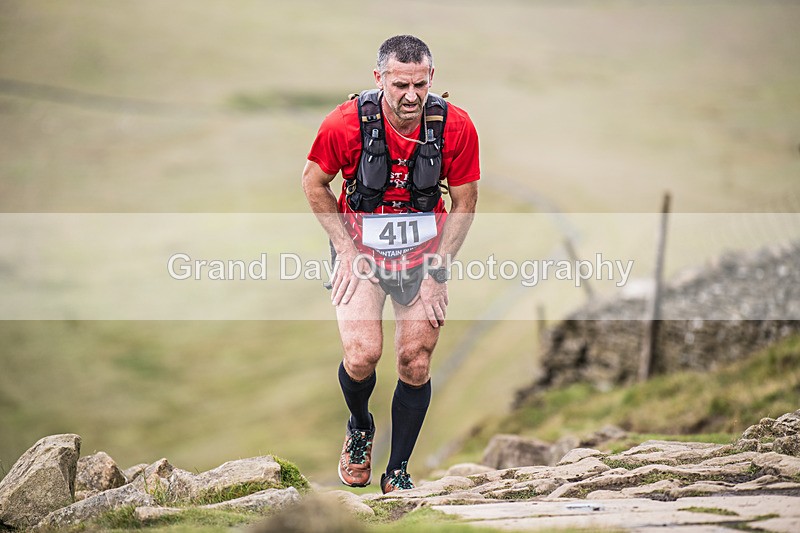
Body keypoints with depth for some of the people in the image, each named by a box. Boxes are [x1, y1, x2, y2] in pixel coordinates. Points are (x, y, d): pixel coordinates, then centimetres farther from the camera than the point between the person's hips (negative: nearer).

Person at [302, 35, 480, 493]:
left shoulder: (457, 127, -19)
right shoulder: (346, 124, -23)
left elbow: (464, 202, -4)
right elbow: (314, 184, -5)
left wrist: (436, 272, -7)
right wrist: (346, 249, -9)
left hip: (425, 253, 2)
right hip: (361, 251, -1)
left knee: (416, 365, 1)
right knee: (362, 355, -17)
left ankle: (398, 473, 20)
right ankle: (360, 427, 17)